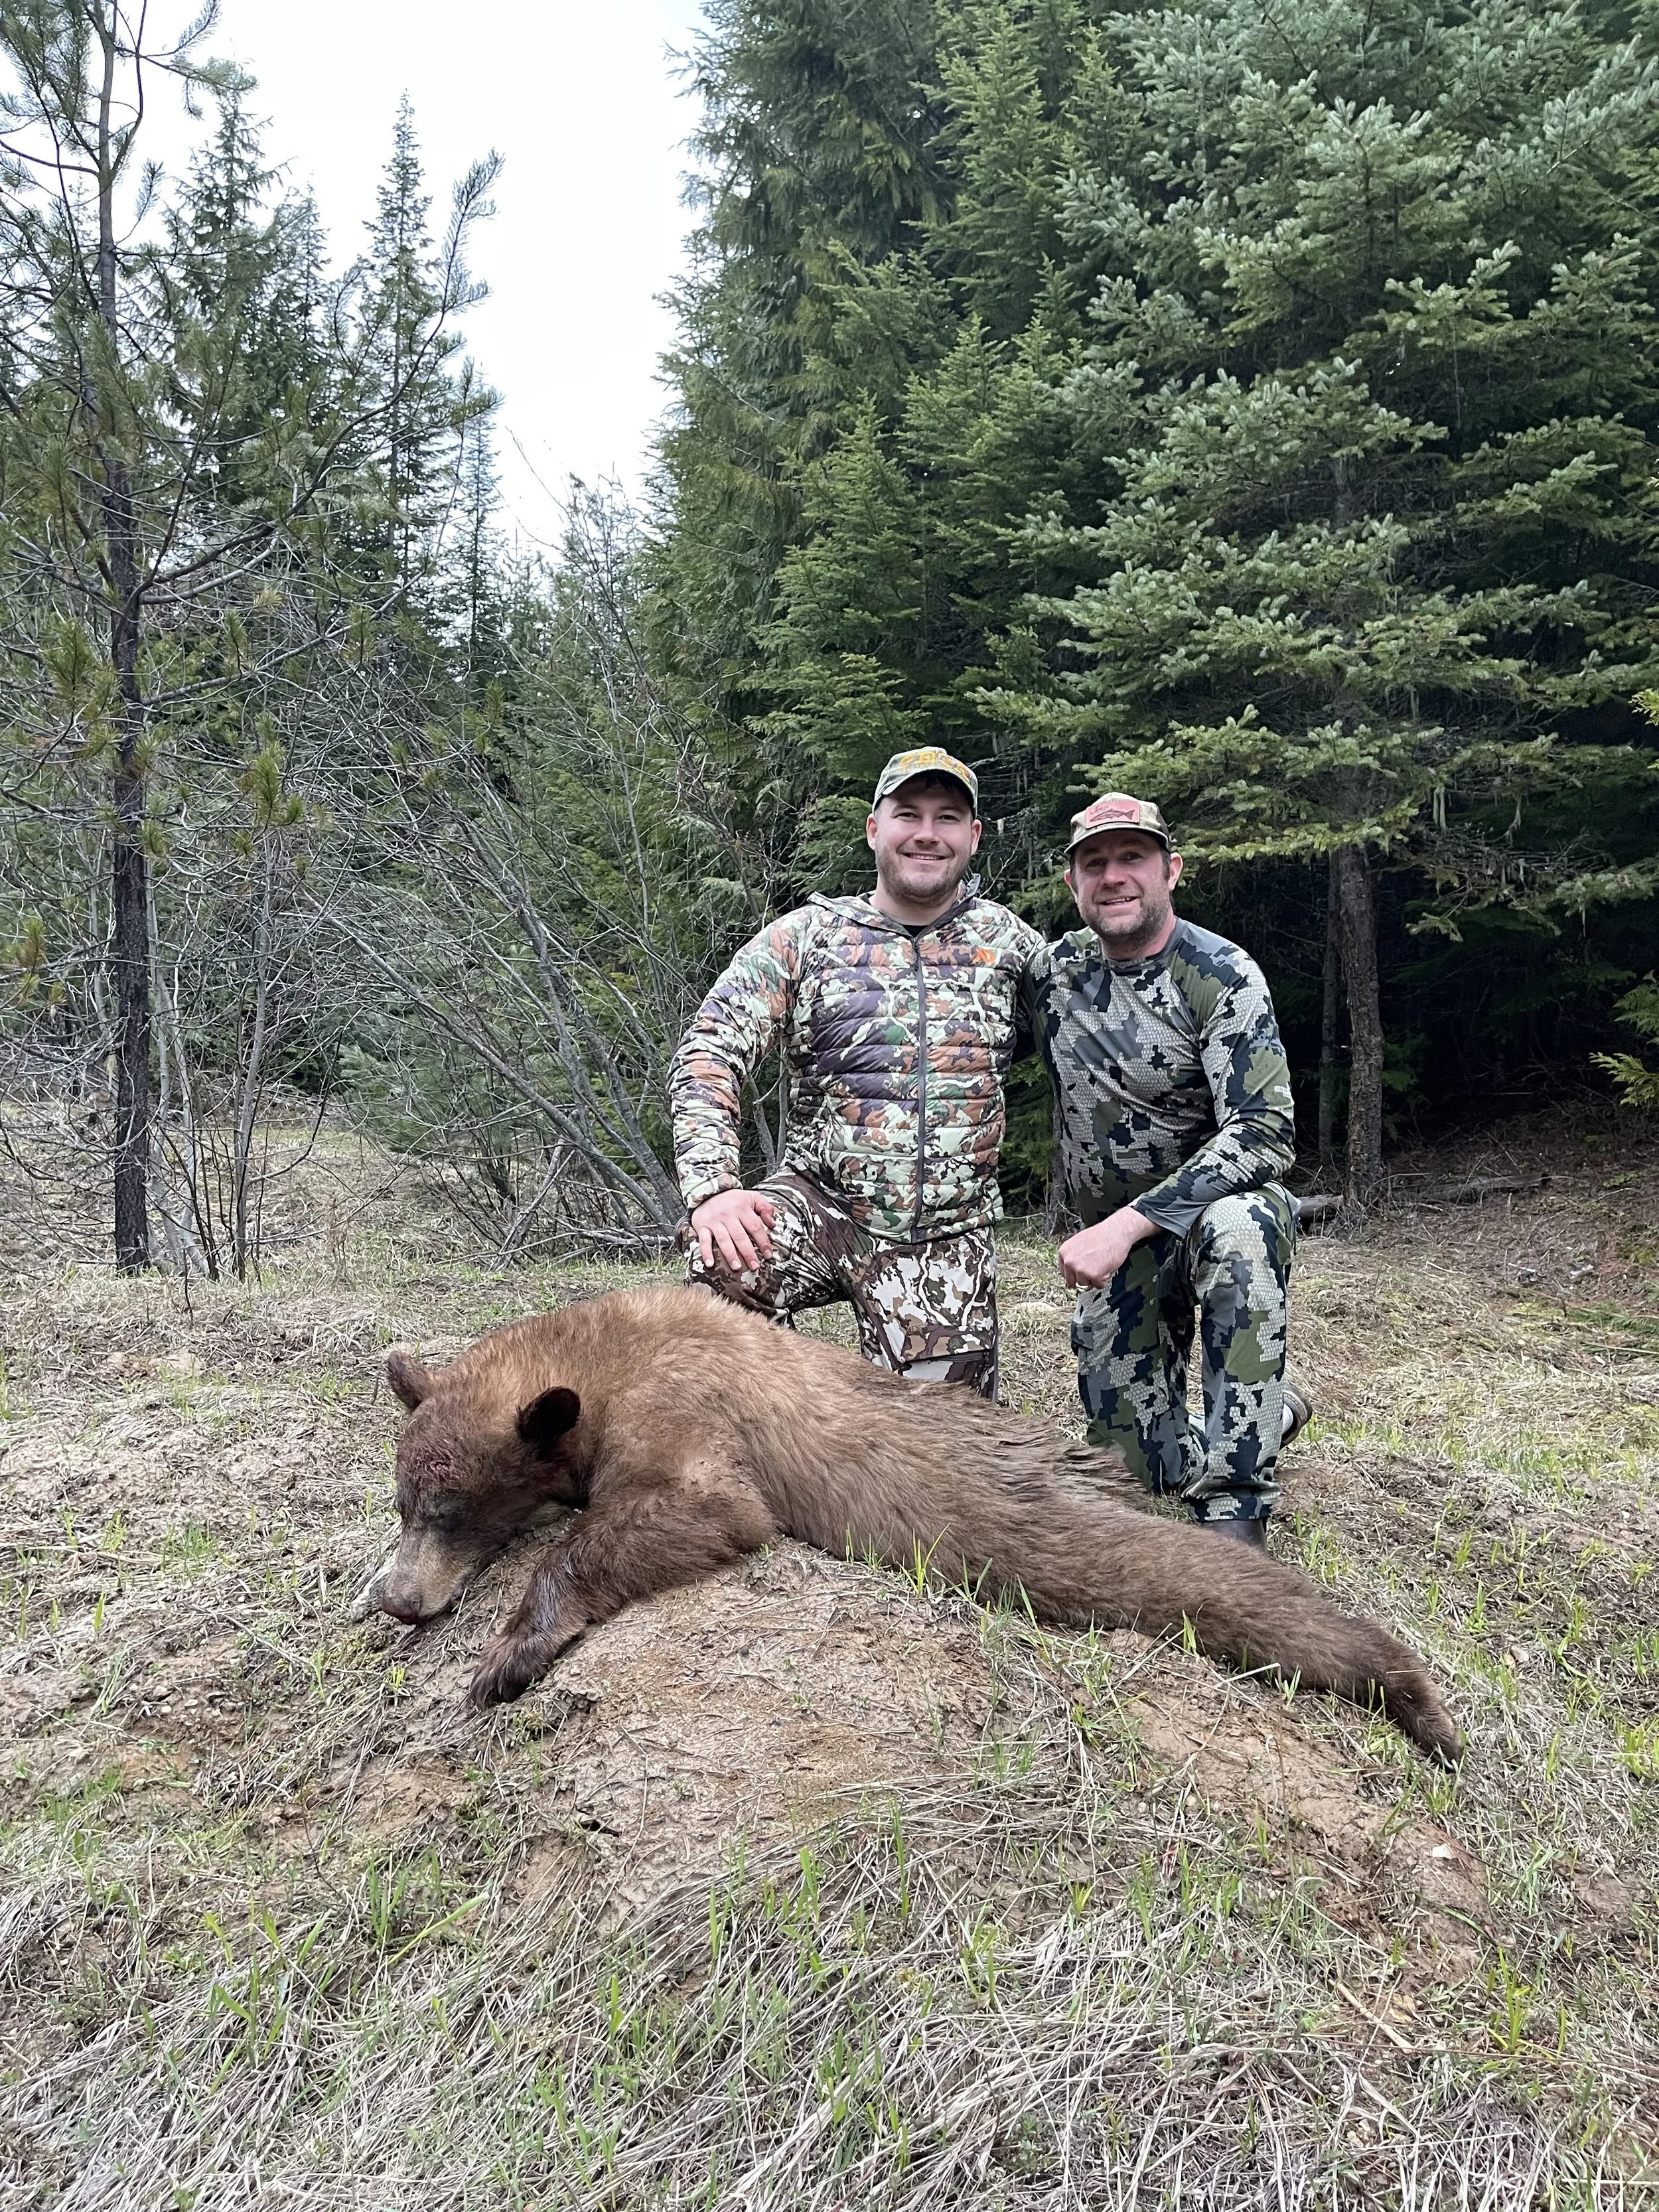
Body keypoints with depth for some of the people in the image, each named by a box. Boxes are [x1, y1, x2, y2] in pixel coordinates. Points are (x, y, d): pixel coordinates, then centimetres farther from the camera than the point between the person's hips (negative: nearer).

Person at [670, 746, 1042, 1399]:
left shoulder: (1007, 941, 6)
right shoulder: (805, 936, 0)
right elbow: (708, 1052, -9)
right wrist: (713, 1187, -23)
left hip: (950, 1241, 2)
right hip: (821, 1200, -1)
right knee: (721, 1269, -33)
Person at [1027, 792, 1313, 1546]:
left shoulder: (1223, 977, -16)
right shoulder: (1054, 970, -1)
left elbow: (1266, 1133, -27)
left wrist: (1125, 1226, -35)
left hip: (1217, 1206, -4)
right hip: (1112, 1237, 5)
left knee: (1237, 1228, -41)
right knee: (1153, 1462, 1)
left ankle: (1232, 1520, -35)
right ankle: (1273, 1409, 34)